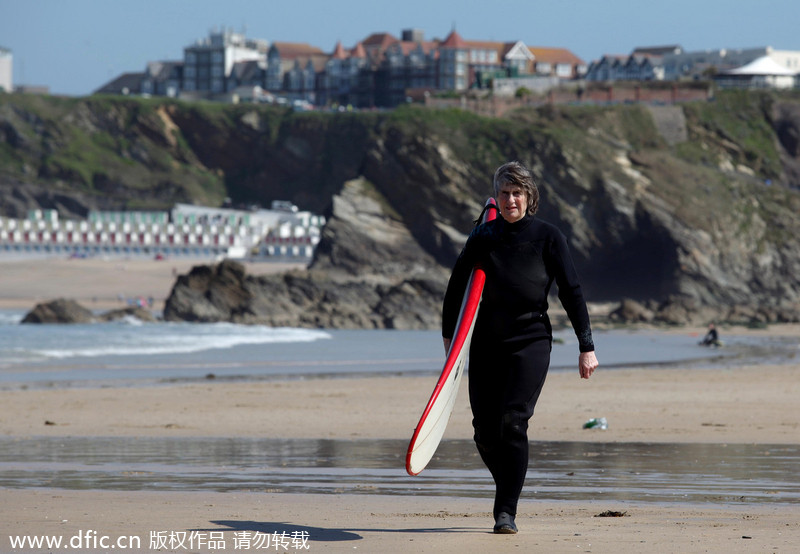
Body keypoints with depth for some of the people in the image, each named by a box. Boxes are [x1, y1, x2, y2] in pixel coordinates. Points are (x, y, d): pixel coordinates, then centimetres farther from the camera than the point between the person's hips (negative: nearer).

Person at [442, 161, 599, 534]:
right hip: (487, 342, 3)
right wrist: (449, 333, 9)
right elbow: (456, 285, 16)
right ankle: (508, 487, 28)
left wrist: (586, 347, -5)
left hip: (531, 340, -3)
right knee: (485, 431, 0)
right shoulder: (483, 237, 5)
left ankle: (506, 512, -14)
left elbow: (571, 292, -1)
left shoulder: (547, 237, -1)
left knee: (513, 423, -17)